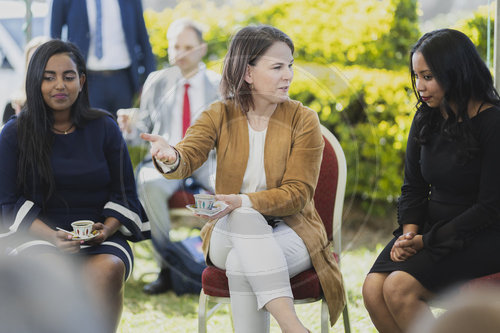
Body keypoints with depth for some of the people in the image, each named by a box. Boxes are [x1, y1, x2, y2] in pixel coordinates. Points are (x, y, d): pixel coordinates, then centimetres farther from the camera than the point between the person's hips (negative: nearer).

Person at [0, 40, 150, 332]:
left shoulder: (104, 127, 9)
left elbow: (126, 194, 12)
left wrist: (106, 230, -10)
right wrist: (52, 237, -14)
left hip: (100, 240, 1)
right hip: (37, 237, -1)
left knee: (107, 270, -33)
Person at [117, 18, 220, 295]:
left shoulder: (219, 85, 11)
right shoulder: (156, 82, 14)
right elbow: (142, 133, 12)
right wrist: (129, 128, -11)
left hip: (207, 160, -1)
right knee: (149, 185, -36)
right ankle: (167, 266, -24)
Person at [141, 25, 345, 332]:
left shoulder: (303, 120, -3)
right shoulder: (220, 116, 3)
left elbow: (297, 194, -10)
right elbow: (187, 160, -13)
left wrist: (244, 201, -27)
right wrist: (170, 158, -40)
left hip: (290, 229, -2)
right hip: (229, 233, 2)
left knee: (240, 263, -35)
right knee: (245, 218, -36)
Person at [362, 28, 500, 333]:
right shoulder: (426, 120, 7)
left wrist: (428, 241, -17)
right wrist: (410, 231, -7)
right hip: (429, 229, 6)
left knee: (399, 288, -27)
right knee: (373, 289, -19)